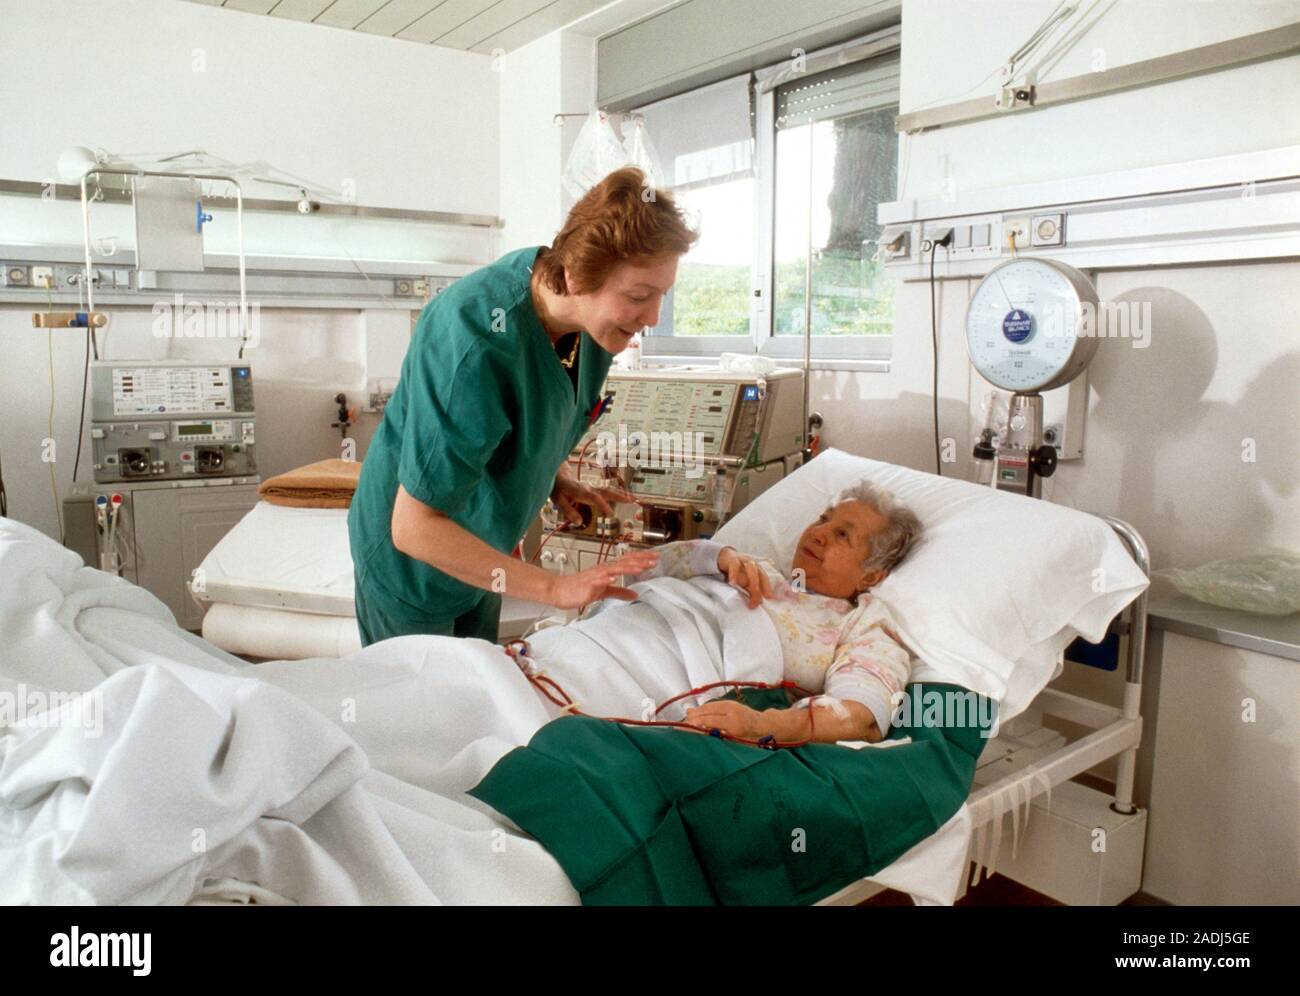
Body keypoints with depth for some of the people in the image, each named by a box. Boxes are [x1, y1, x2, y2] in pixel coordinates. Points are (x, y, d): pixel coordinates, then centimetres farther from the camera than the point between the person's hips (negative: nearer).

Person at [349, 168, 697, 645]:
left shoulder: (590, 318, -14)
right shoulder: (477, 342, -37)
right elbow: (414, 527, -33)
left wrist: (558, 479, -7)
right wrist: (555, 588, -34)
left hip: (479, 551, 7)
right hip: (413, 565, -6)